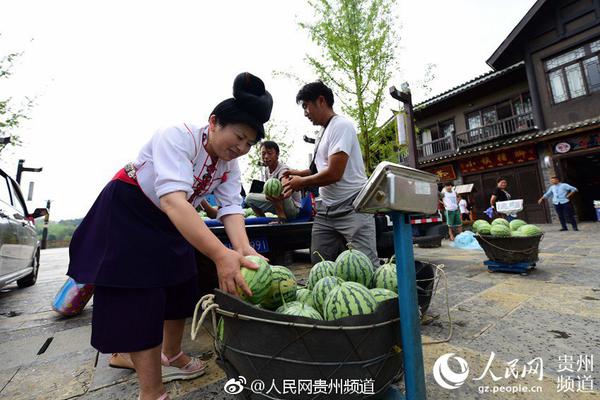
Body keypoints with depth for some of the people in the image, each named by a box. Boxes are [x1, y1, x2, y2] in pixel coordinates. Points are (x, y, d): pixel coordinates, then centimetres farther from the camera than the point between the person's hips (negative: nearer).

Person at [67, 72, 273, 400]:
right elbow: (172, 200, -45)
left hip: (172, 224, 7)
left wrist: (243, 249, -38)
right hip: (127, 214, -7)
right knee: (140, 298, -8)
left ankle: (171, 357, 33)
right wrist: (221, 255, -55)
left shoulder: (230, 165, -8)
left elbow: (231, 207, -18)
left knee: (181, 286, 11)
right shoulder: (177, 137, -30)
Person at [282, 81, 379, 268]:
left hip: (352, 208, -8)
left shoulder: (341, 126, -10)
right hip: (325, 210, 9)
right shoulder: (323, 131, 17)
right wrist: (299, 173, 12)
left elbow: (334, 173, -19)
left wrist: (301, 182, -6)